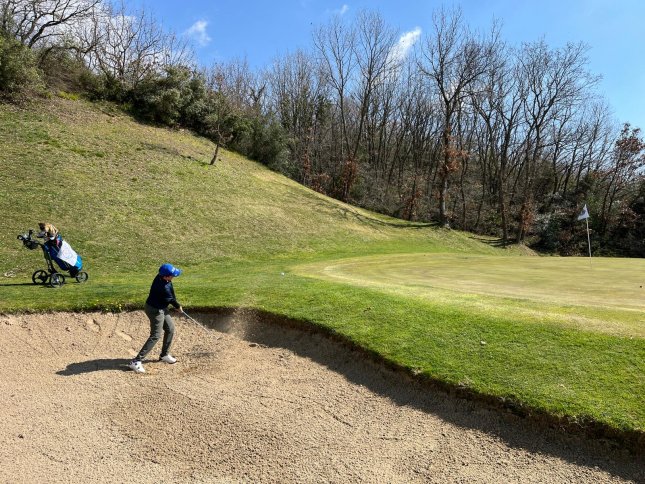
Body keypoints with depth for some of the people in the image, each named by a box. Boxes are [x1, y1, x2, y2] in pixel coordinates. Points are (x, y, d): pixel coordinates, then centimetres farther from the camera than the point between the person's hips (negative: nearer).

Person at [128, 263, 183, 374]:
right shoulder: (164, 288, -34)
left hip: (161, 308, 9)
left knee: (170, 328, 17)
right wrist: (178, 306, 4)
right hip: (156, 310, -9)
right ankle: (136, 361, -4)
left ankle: (164, 355, 32)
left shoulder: (161, 276, -8)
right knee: (155, 336, -6)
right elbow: (171, 299, -16)